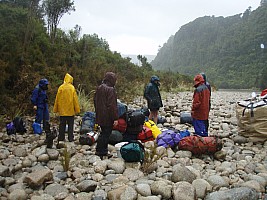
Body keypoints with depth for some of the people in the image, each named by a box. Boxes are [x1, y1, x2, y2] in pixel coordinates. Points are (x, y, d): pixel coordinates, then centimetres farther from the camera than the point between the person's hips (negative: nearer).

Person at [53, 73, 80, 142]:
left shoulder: (61, 87, -2)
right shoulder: (72, 88, -7)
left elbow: (57, 99, 2)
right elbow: (75, 99, -6)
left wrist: (56, 109, 10)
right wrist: (77, 109, -1)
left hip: (62, 110, 2)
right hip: (70, 110, -2)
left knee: (62, 124, 9)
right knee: (70, 125, 5)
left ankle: (61, 137, 12)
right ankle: (70, 138, 6)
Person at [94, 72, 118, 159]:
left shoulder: (99, 88, 10)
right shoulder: (110, 90, -18)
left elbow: (95, 101, 19)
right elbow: (112, 105, -21)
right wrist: (115, 118, -17)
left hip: (100, 116, 9)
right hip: (108, 117, -9)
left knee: (104, 133, 18)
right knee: (105, 134, 1)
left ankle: (103, 151, 25)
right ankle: (100, 151, 6)